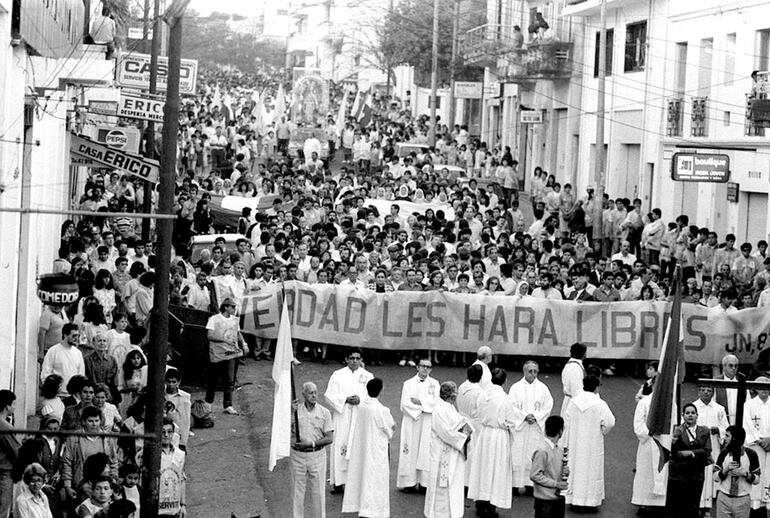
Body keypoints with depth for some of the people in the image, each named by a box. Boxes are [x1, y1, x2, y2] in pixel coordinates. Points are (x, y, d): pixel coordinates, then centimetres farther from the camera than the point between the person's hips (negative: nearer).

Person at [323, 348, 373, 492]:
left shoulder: (368, 376, 9)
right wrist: (346, 399, -13)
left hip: (360, 419, 0)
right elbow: (329, 395, 1)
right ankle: (338, 483, 1)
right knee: (339, 448, -4)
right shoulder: (337, 375, 7)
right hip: (341, 418, 0)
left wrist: (360, 399, -16)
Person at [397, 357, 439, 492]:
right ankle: (409, 482, -1)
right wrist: (420, 409, -11)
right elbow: (405, 404, -3)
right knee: (410, 452, -3)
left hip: (428, 424, 1)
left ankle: (425, 482, -3)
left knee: (426, 452, -4)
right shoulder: (408, 384, 7)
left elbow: (437, 402, -4)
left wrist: (419, 402, -9)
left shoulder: (434, 384, 9)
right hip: (411, 422, 0)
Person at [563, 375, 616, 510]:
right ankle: (589, 499, 7)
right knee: (591, 469, 5)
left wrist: (567, 442, 8)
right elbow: (610, 422, -17)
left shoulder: (573, 402, -3)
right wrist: (602, 432, 4)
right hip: (592, 443, -3)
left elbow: (566, 422, -1)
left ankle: (574, 498, 16)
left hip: (575, 443, 3)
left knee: (575, 469, 12)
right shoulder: (599, 404, -14)